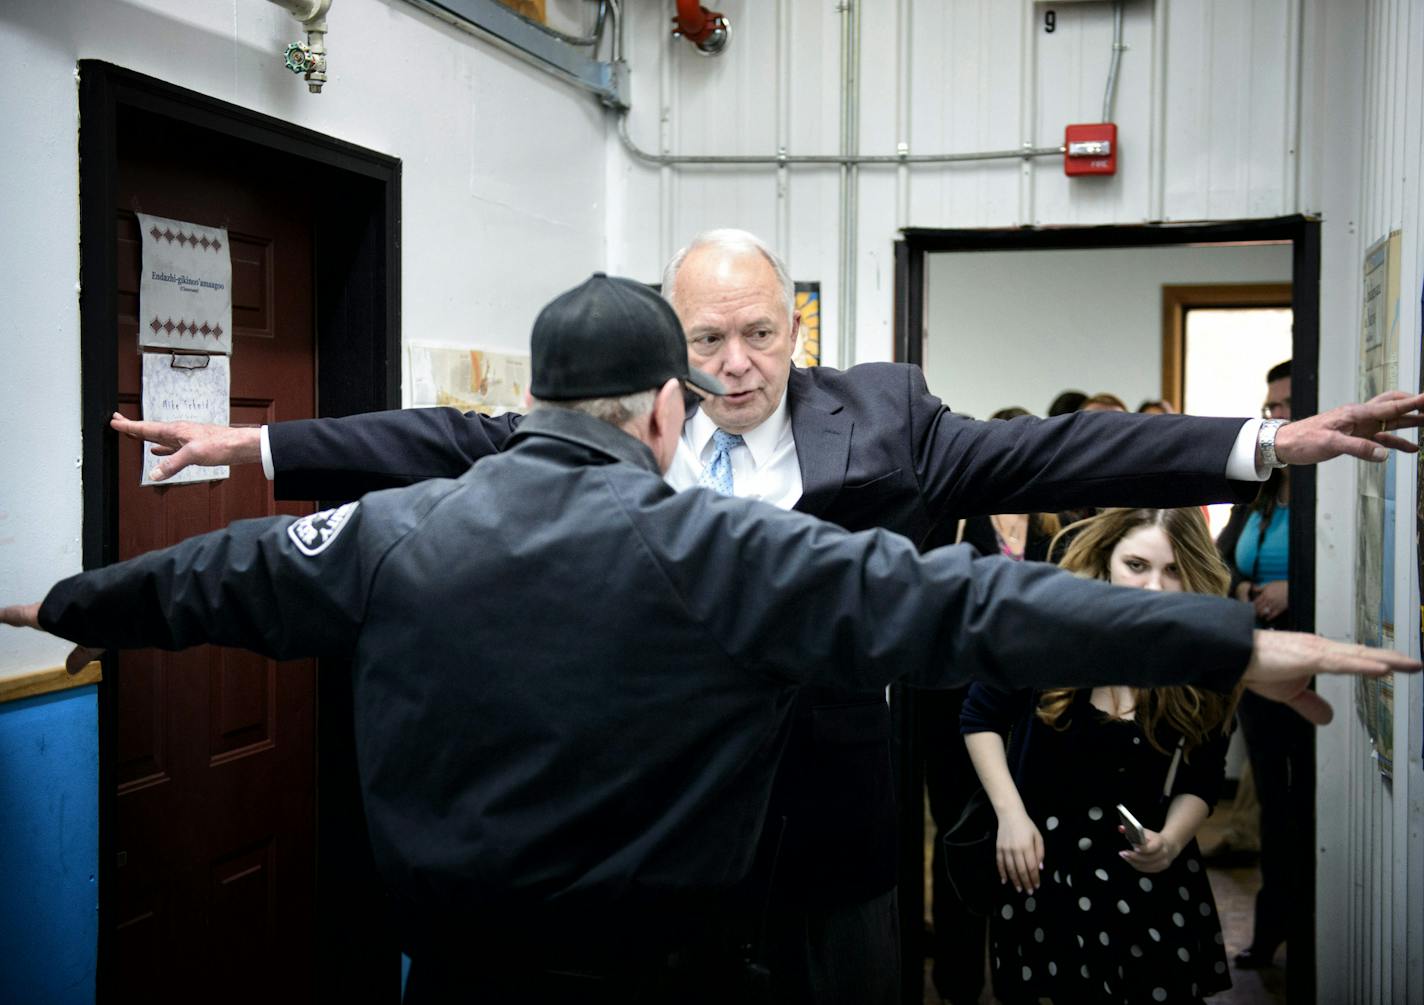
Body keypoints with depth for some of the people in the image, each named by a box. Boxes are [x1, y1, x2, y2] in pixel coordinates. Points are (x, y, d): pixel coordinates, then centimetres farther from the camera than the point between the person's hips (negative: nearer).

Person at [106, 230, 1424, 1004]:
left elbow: (1046, 453, -9)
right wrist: (252, 446, -6)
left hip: (826, 819, -1)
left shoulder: (882, 417, -3)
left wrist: (1269, 444, -17)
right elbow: (451, 445, -1)